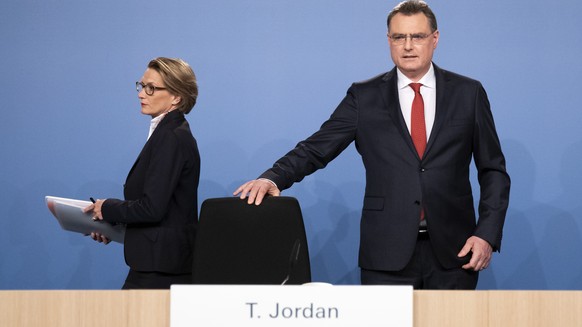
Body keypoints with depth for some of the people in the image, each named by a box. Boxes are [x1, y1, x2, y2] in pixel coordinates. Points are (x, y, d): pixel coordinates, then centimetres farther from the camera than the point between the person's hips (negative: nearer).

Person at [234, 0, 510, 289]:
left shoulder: (468, 93, 6)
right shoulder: (365, 97, 6)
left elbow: (493, 170, 8)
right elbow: (316, 149, 1)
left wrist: (487, 234, -3)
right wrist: (272, 178, -17)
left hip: (453, 251, 1)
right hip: (387, 253, 0)